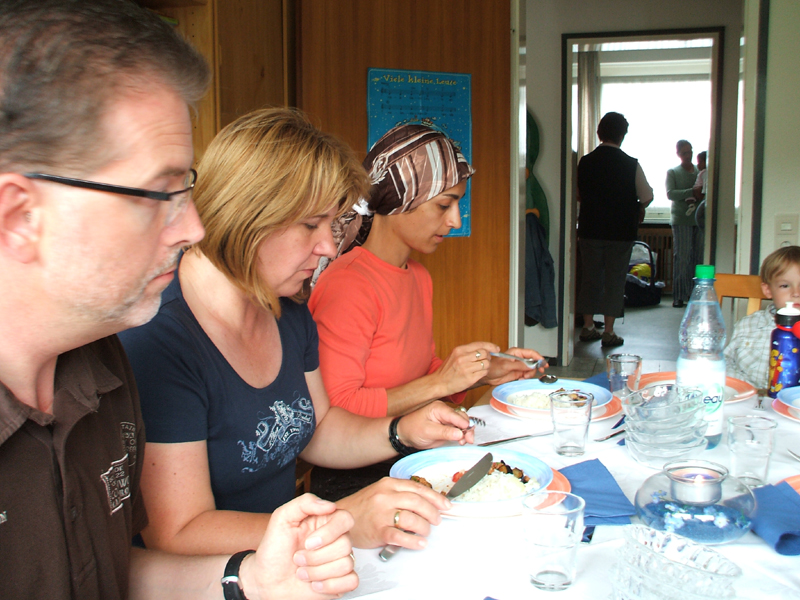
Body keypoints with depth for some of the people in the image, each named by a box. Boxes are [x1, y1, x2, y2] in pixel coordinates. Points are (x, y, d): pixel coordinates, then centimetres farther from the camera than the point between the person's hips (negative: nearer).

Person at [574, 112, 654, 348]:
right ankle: (608, 332, 7)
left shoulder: (585, 162, -2)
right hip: (620, 231, -2)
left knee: (590, 277, 12)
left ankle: (588, 327, 18)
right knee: (615, 280, 5)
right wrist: (638, 209, 17)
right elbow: (647, 198, -4)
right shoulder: (631, 164, -9)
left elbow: (577, 195, 9)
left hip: (589, 229, 3)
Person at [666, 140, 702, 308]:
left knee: (699, 257, -1)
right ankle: (679, 296, -4)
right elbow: (670, 193, -6)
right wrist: (691, 192, -19)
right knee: (681, 257, -7)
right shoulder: (672, 172, 9)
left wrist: (698, 199, -12)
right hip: (681, 220, -3)